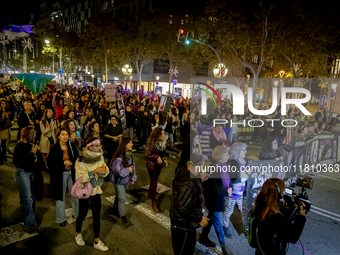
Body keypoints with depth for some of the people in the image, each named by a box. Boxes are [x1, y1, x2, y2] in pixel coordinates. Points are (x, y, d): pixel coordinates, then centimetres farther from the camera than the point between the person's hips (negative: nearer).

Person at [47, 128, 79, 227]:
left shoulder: (71, 146, -2)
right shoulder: (54, 148, -11)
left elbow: (77, 158, 10)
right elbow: (49, 163, -12)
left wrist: (71, 163, -9)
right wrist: (63, 163, -21)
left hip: (71, 174, 3)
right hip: (59, 175, -3)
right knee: (61, 196, 9)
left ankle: (77, 214, 33)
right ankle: (61, 219, 27)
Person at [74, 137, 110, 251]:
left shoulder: (100, 156, -7)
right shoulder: (81, 160, -22)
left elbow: (105, 172, -3)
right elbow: (80, 178, -25)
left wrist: (104, 170, -26)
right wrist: (95, 171, -31)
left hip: (96, 190, 4)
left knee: (97, 216, 8)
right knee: (83, 214, 13)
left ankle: (97, 241, 22)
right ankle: (78, 234, 42)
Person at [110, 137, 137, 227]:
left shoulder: (130, 155, -5)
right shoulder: (118, 157, -30)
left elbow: (132, 166, 3)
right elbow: (118, 171, -30)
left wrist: (133, 178, 4)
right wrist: (128, 170, -19)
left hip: (127, 179, 7)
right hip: (119, 180, -7)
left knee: (119, 195, 25)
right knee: (122, 198, -1)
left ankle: (115, 209, 47)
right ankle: (123, 218, 12)